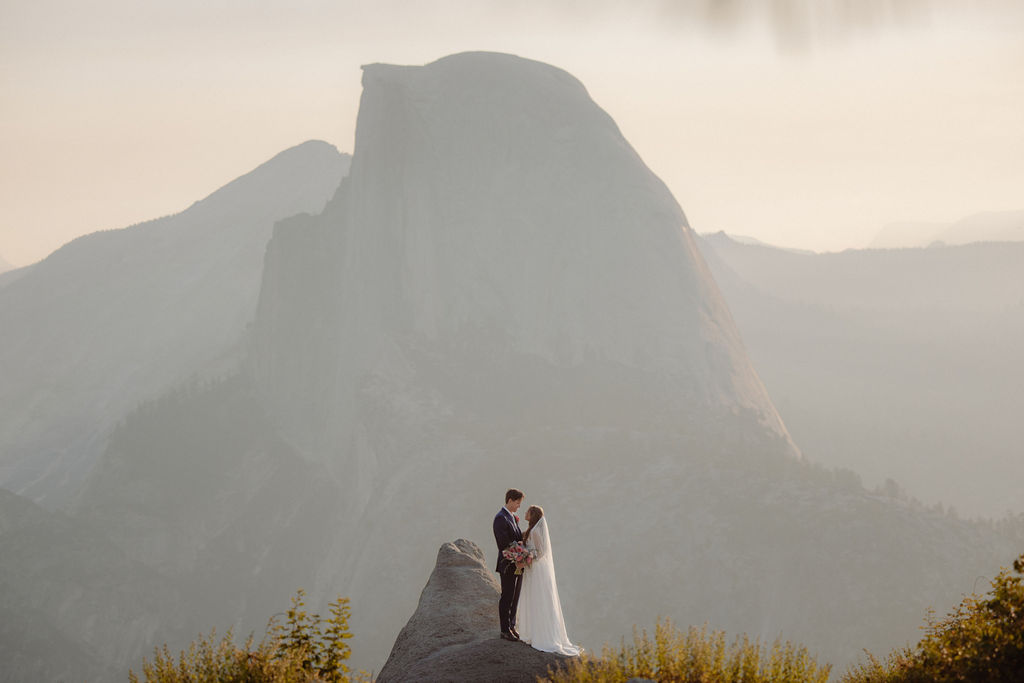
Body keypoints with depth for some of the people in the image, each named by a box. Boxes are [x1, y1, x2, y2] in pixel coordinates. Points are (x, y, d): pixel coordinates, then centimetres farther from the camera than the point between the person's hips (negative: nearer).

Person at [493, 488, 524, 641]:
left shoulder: (512, 517, 14)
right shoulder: (500, 518, -15)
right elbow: (503, 544, -20)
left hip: (518, 564, 9)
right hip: (508, 564, -9)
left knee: (515, 598, 14)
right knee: (507, 598, -1)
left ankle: (511, 626, 23)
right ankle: (505, 630, 5)